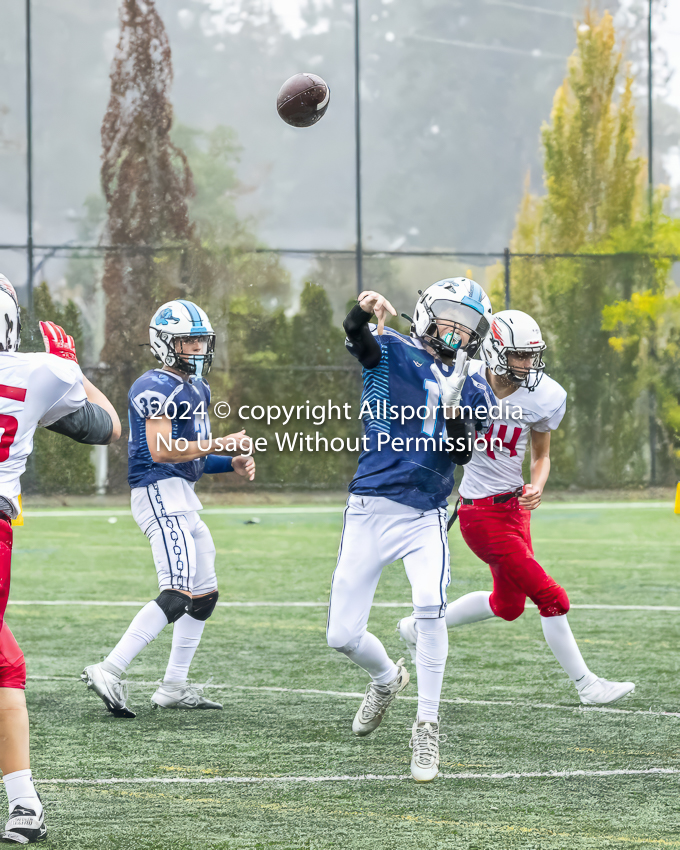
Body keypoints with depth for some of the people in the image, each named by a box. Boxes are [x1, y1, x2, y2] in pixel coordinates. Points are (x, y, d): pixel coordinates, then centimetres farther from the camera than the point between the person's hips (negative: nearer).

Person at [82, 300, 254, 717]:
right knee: (178, 594, -19)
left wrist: (233, 464, 9)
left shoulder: (197, 389, 20)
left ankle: (174, 687, 19)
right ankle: (110, 671, -21)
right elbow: (162, 450, -22)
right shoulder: (157, 388, -12)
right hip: (160, 493, -11)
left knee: (205, 594, 13)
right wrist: (221, 444, -18)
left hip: (183, 496, 11)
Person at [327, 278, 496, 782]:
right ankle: (387, 678, 37)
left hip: (425, 518, 0)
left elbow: (461, 455, -2)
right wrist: (365, 310, -43)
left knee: (430, 607, -27)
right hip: (370, 510, 0)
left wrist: (452, 404, -18)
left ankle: (428, 728, -14)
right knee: (343, 636, 2)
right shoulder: (392, 354, 3)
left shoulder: (473, 391, 11)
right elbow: (357, 337, -20)